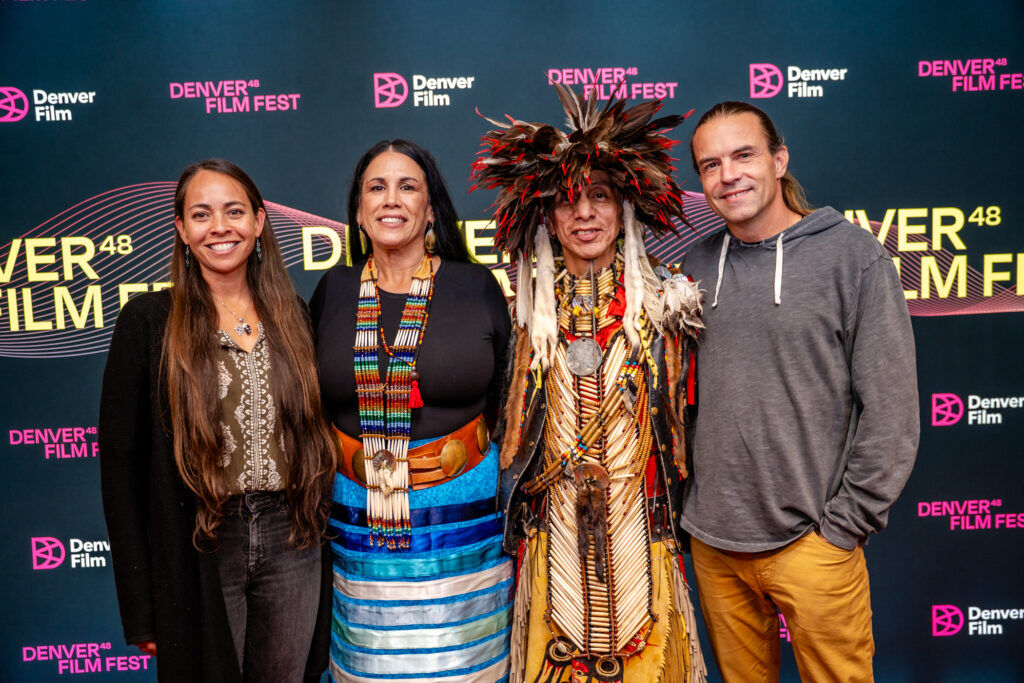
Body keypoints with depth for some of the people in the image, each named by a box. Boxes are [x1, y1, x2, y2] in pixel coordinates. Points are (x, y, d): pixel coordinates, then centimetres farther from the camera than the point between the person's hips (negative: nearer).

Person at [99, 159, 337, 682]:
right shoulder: (147, 321, -5)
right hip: (199, 551, -3)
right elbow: (121, 460, -5)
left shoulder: (292, 316, 5)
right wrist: (140, 604, -6)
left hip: (293, 543, 3)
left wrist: (324, 535, 6)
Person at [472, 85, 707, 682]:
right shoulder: (532, 309, 1)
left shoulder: (660, 302, -2)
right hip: (555, 531, 1)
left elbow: (676, 415, 3)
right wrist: (518, 493, 7)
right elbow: (518, 423, 8)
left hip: (637, 522, -1)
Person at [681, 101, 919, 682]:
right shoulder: (697, 265, 4)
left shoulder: (855, 256, -7)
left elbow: (891, 410, -8)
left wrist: (845, 524, -8)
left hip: (811, 542, -3)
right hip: (713, 541, 4)